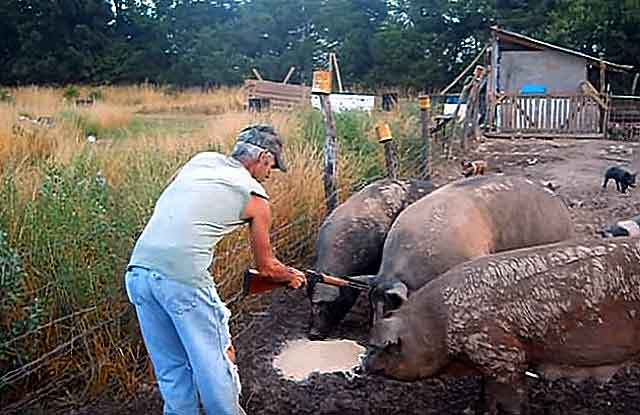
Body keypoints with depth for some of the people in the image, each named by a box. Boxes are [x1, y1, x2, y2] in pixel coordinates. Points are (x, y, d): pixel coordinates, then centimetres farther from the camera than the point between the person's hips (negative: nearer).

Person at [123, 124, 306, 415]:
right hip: (184, 279, -6)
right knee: (214, 362, 12)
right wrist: (293, 276, 36)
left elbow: (162, 203, 26)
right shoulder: (255, 196, 7)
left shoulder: (201, 159, 19)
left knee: (170, 367, 19)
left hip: (138, 269, 6)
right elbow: (266, 267, 17)